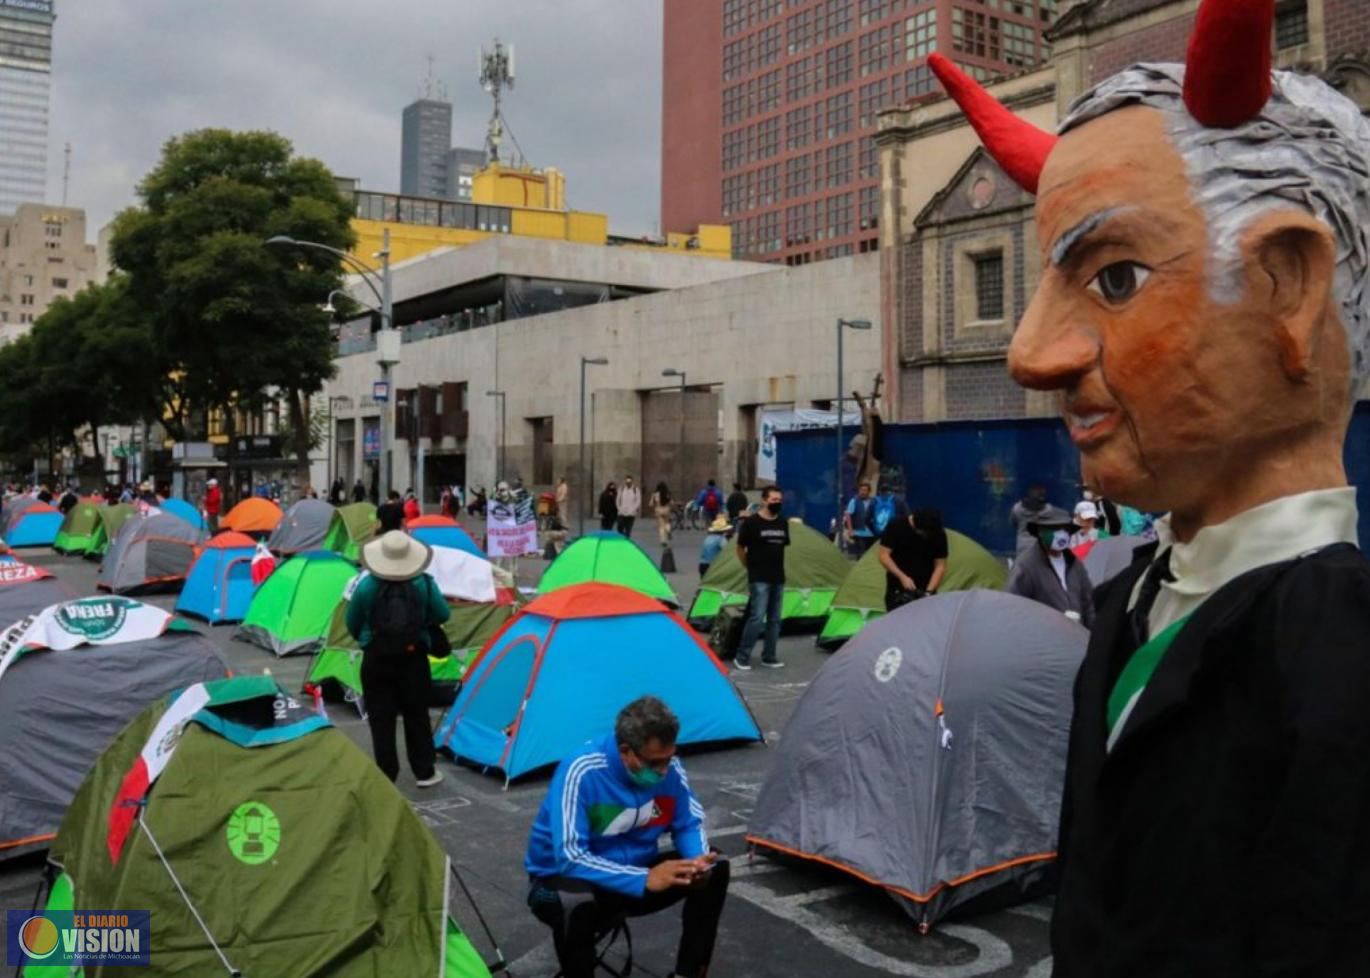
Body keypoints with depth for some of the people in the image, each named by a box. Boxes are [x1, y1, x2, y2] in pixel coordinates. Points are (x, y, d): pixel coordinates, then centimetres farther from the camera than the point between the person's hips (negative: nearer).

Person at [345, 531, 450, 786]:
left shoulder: (366, 586, -10)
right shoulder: (424, 584, -9)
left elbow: (352, 624, 2)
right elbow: (443, 615, 3)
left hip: (376, 659, -1)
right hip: (413, 658, 1)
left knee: (381, 719, 7)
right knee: (417, 716, 13)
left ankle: (386, 775, 9)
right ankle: (424, 772, 19)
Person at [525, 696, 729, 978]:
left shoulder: (669, 767, -13)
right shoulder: (581, 772, -29)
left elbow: (688, 824, 0)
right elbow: (570, 857, -33)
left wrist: (698, 860, -24)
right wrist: (644, 880, -38)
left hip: (633, 875, 6)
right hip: (563, 877, -5)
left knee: (714, 868, -11)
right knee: (574, 901, -40)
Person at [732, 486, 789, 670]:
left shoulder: (783, 523, 8)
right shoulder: (751, 523, -9)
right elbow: (740, 548, 0)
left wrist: (777, 567, 15)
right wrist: (751, 567, 6)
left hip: (778, 579, 6)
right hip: (759, 579, -6)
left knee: (774, 619, 9)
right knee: (757, 618, -12)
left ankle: (769, 656, 19)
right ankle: (742, 657, -3)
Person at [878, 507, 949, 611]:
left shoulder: (938, 535, -9)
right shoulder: (896, 527, -13)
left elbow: (940, 566, -6)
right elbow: (884, 556, -12)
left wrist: (929, 591, -18)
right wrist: (902, 577, -23)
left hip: (925, 588, 1)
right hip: (898, 589, -1)